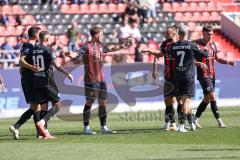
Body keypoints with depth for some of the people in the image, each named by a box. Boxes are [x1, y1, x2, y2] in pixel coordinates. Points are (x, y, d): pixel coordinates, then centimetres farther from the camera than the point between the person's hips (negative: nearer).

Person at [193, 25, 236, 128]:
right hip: (203, 74, -7)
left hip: (212, 74, 7)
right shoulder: (197, 44, -9)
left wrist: (228, 62, 5)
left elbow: (217, 58, 20)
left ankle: (195, 120, 19)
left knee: (207, 99, 9)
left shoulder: (213, 44, 11)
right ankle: (219, 121, -13)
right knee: (212, 96, -15)